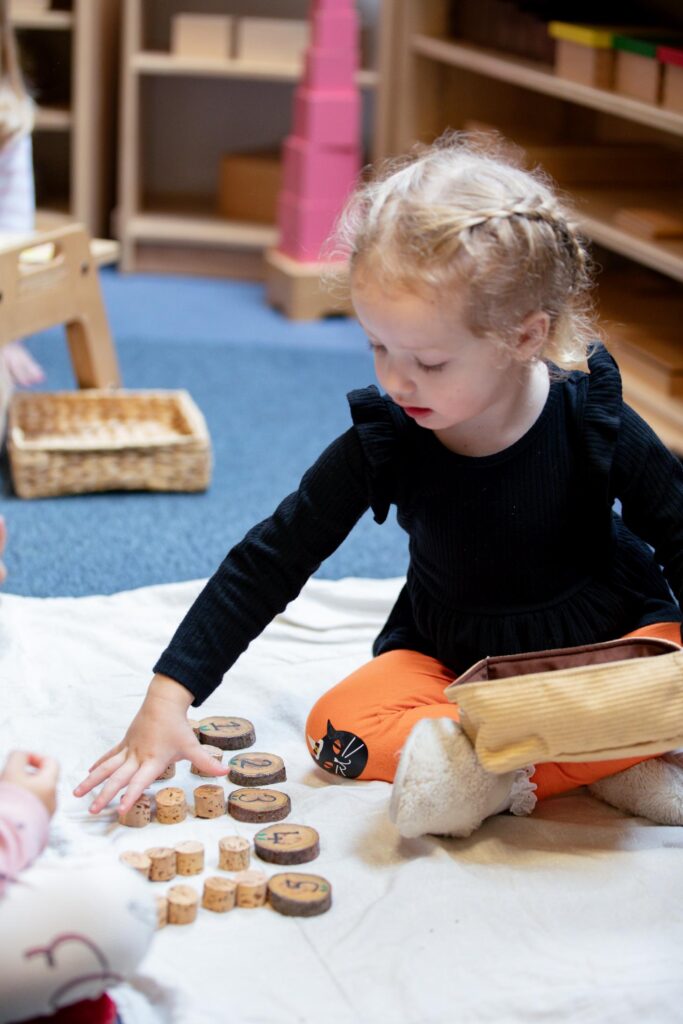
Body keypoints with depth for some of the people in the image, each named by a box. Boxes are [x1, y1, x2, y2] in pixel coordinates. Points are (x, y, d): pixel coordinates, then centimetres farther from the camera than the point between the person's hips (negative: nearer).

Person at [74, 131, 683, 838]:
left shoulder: (595, 426, -20)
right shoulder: (383, 441, -18)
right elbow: (269, 561, -15)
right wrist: (167, 698, -21)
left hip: (604, 642, -1)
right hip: (449, 659, 2)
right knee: (338, 727, -25)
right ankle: (606, 760, -27)